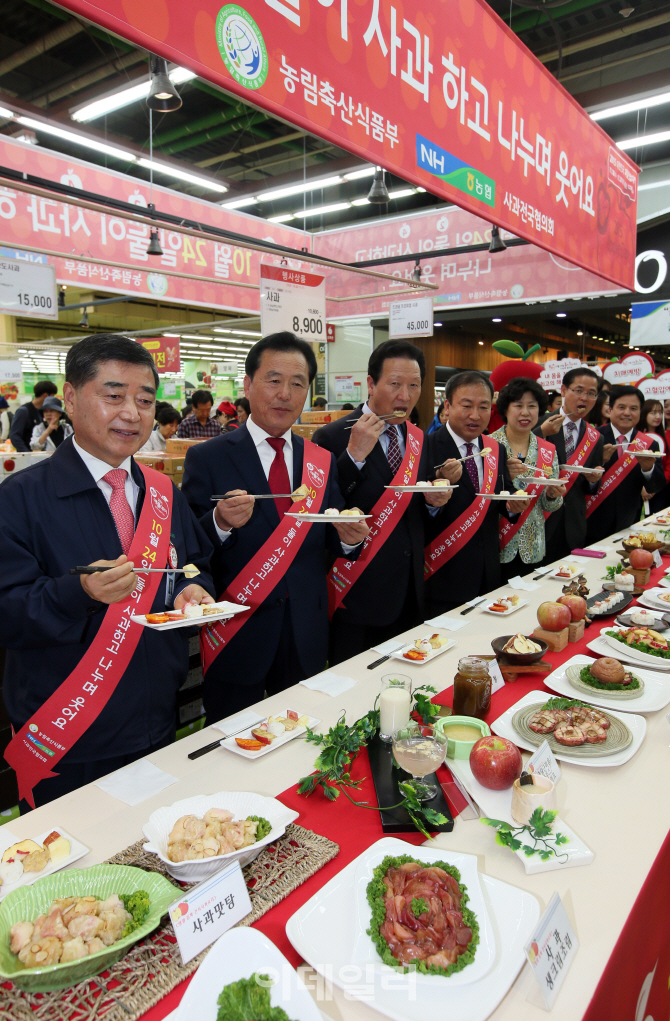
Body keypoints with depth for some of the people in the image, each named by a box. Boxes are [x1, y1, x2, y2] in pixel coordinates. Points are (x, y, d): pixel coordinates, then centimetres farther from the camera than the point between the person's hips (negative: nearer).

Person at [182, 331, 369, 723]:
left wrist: (349, 537, -13)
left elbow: (330, 543, 9)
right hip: (236, 639, -3)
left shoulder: (323, 461, 4)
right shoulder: (206, 458, -7)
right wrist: (221, 523, -27)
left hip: (307, 641, 4)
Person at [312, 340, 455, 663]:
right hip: (357, 597, -6)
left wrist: (434, 500, -6)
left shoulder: (418, 439, 9)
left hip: (409, 596, 6)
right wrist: (355, 454, -26)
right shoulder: (332, 437, -12)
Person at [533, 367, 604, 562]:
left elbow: (592, 490, 14)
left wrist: (594, 479, -7)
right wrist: (541, 433, -19)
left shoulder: (595, 438, 8)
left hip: (573, 527, 4)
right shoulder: (539, 423, -4)